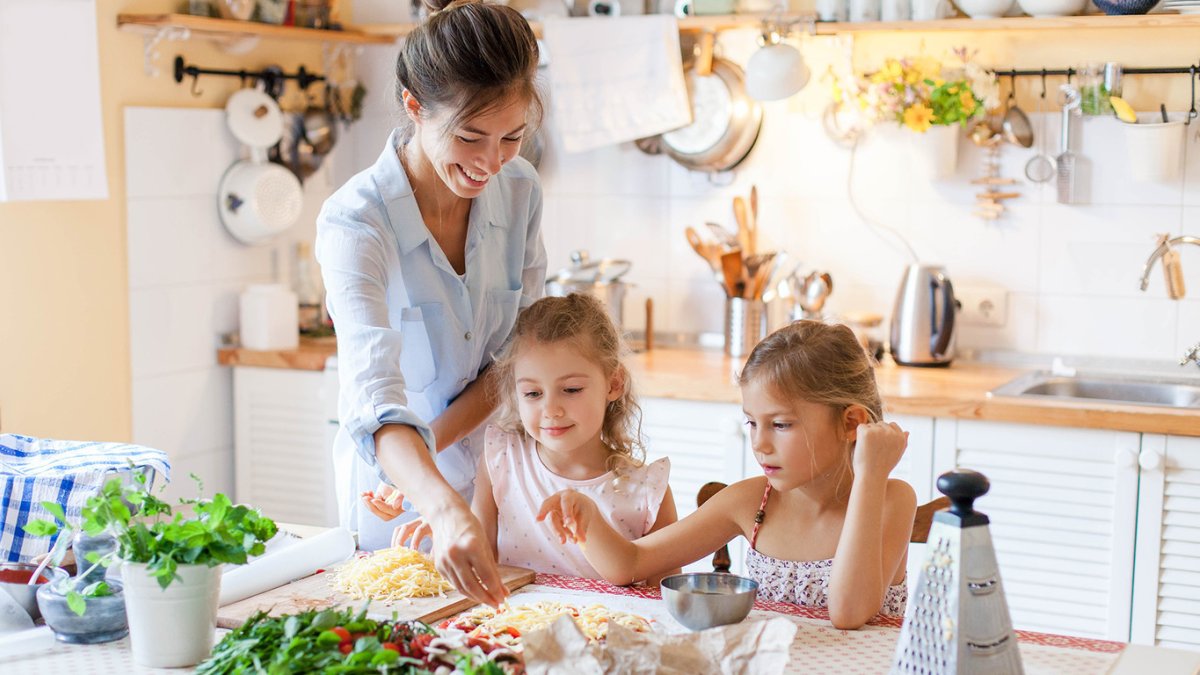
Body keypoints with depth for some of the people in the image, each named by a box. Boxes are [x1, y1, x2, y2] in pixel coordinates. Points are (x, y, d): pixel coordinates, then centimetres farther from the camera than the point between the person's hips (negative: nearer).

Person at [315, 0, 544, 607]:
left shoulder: (520, 191, -11)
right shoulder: (354, 222, -27)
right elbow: (374, 396, -41)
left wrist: (434, 442, -23)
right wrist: (444, 509, -57)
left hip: (493, 468, 4)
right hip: (394, 488, -4)